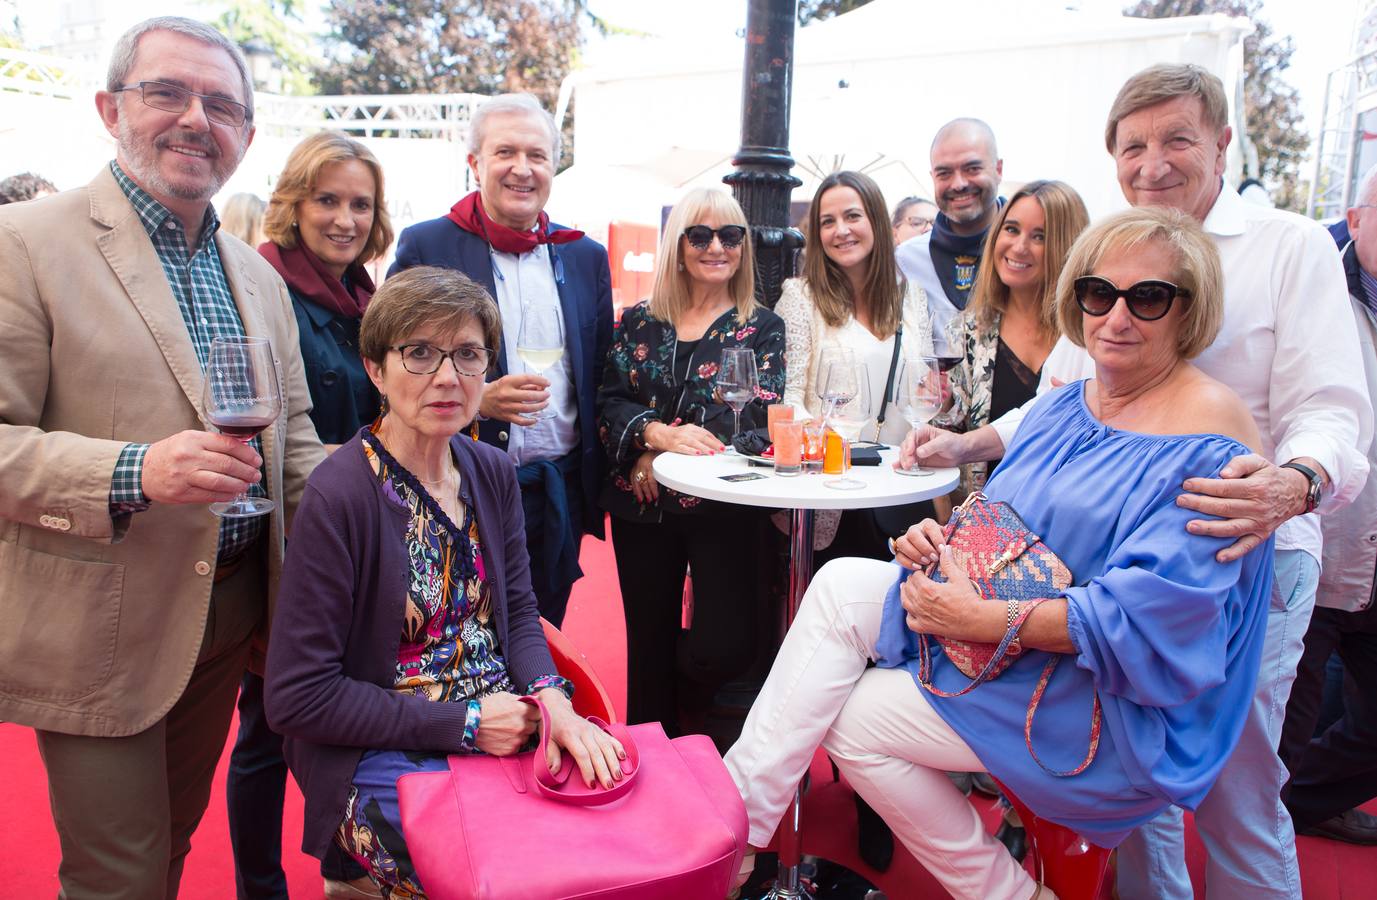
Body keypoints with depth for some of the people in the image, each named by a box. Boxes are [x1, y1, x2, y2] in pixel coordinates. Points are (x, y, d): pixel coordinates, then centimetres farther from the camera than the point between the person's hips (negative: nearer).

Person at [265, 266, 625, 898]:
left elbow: (517, 611, 9)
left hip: (503, 725, 6)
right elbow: (297, 697, -14)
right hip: (387, 760, -6)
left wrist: (552, 700, -12)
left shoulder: (492, 473, 4)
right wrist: (464, 723, -15)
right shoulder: (339, 497, -16)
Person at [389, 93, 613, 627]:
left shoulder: (586, 257, 8)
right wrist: (477, 399, -20)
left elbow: (599, 377, 12)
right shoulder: (424, 247, -3)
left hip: (559, 495, 4)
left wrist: (594, 486, 7)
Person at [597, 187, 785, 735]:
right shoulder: (638, 322, 9)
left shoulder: (761, 328, 3)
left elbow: (758, 414, -9)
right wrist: (658, 433, -22)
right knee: (649, 644, 12)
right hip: (642, 506, 3)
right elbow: (610, 404, 1)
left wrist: (665, 456, -17)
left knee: (724, 648, -10)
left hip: (724, 505, -2)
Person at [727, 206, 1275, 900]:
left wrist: (983, 621, -27)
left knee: (855, 718, -12)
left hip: (1107, 704, -8)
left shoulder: (1208, 440, -19)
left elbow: (1146, 615, -26)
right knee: (841, 586, -10)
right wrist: (945, 539, -9)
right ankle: (737, 813, -7)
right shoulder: (1065, 405, 7)